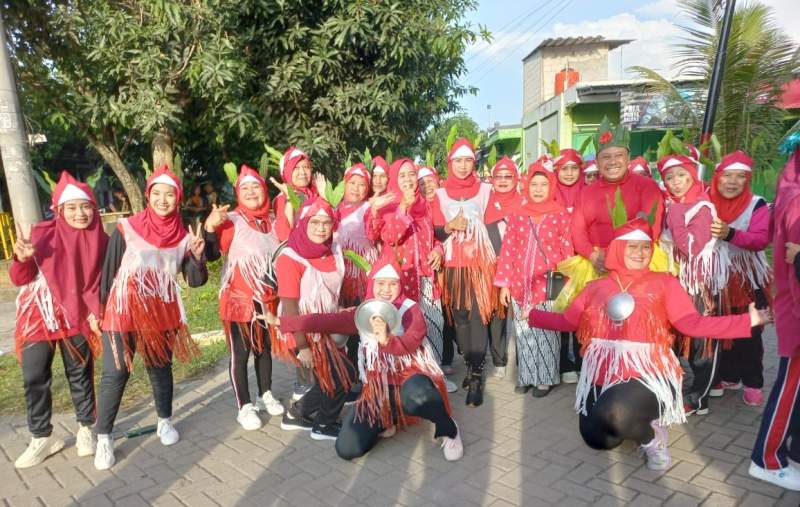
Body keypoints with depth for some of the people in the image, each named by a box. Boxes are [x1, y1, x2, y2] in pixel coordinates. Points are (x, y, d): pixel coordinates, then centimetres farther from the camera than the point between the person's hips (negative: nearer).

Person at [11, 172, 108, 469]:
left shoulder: (100, 240, -5)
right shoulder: (42, 234, -10)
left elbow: (97, 282, 3)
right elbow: (19, 279, -8)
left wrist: (95, 313, -9)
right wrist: (22, 259, -28)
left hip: (76, 317, 0)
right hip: (38, 317, 0)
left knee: (80, 374, 9)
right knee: (34, 378, 2)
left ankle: (85, 429, 24)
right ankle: (42, 437, 17)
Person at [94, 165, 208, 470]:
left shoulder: (183, 236, 0)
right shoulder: (126, 228, -7)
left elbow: (195, 281, -2)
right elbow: (109, 271, 0)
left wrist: (197, 256, -20)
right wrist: (102, 309, 3)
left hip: (162, 314, 3)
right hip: (124, 313, -2)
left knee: (161, 370, 15)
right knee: (114, 375, 0)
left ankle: (165, 421, 33)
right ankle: (103, 437, 13)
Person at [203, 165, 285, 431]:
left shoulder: (272, 220, 6)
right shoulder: (232, 220, -11)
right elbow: (212, 254, -23)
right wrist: (210, 226, -35)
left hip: (268, 298, 5)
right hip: (239, 298, -5)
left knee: (265, 348, 17)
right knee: (240, 353, 3)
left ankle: (265, 395, 33)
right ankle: (244, 407, 15)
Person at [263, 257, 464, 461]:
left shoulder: (410, 309, -6)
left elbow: (412, 342, -24)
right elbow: (328, 321, 1)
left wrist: (387, 340, -45)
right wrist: (281, 322, -2)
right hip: (379, 384, 4)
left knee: (415, 397, -43)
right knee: (346, 449, -9)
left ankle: (448, 429, -8)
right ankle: (385, 421, 22)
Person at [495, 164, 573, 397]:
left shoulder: (560, 215, -1)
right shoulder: (518, 216, 6)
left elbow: (567, 251, -1)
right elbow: (508, 250, 5)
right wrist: (504, 283, 2)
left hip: (549, 285, -2)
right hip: (521, 285, 3)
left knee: (546, 333, 4)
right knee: (524, 333, 10)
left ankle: (545, 379, 19)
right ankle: (526, 376, 23)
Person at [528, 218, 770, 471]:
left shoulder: (664, 282, 3)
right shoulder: (597, 286, 10)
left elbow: (692, 323, -8)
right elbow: (567, 321, 10)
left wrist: (748, 320, -17)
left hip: (648, 374, -4)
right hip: (602, 373, 4)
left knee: (613, 413, -33)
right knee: (597, 439, 3)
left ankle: (652, 437, 2)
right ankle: (634, 421, 33)